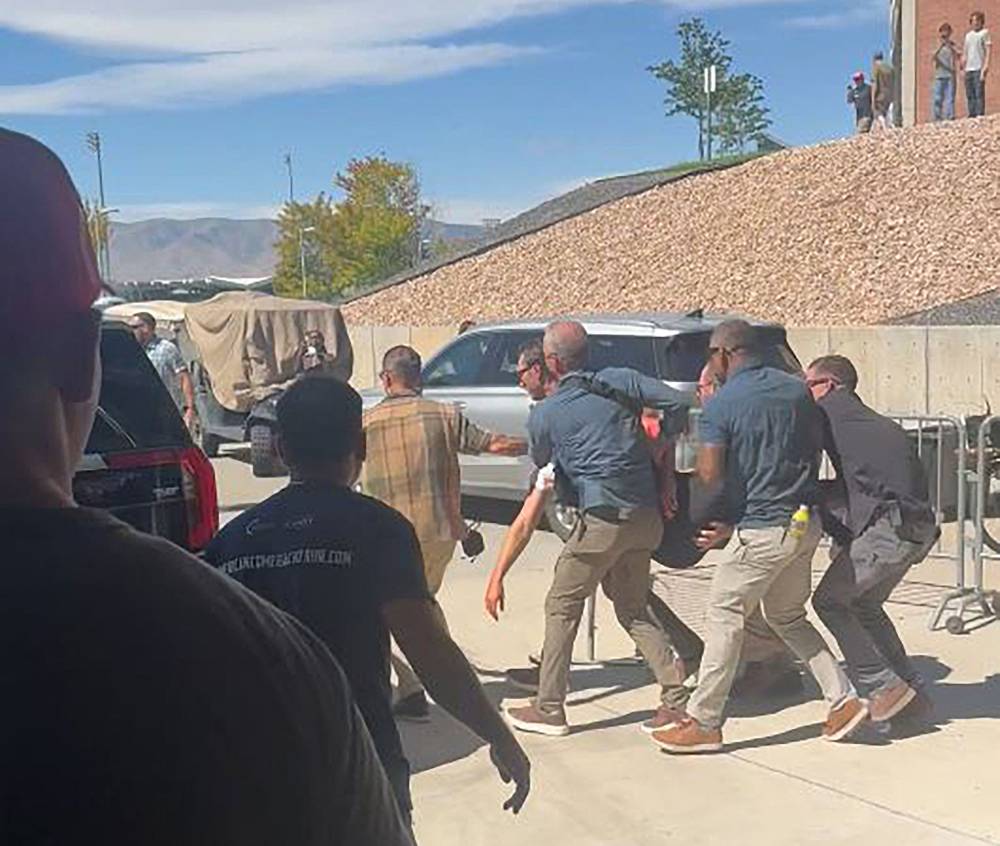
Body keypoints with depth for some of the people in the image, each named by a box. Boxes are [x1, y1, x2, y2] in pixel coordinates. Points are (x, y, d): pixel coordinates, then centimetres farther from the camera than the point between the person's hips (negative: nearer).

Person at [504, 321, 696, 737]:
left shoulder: (544, 414, 0)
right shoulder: (621, 380, 5)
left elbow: (540, 461, 18)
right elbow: (678, 402, -1)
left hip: (602, 519, -5)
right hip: (646, 516, 5)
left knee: (562, 607, 9)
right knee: (633, 608, 19)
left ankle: (549, 709, 12)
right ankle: (675, 697, 14)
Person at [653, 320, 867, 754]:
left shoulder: (721, 405, -13)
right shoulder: (796, 389, 7)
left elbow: (709, 474, -22)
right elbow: (815, 447, 13)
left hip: (762, 529, -7)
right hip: (805, 523, 7)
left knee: (723, 616, 2)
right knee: (788, 617, 22)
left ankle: (703, 723, 6)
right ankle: (844, 700, 20)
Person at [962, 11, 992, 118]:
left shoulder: (985, 33, 2)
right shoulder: (968, 35, 19)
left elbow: (989, 51, -5)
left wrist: (985, 67, -14)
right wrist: (962, 67, 13)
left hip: (979, 68, -6)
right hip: (969, 69, 6)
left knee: (979, 93, -10)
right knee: (970, 94, 5)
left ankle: (980, 115, -11)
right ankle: (972, 115, 10)